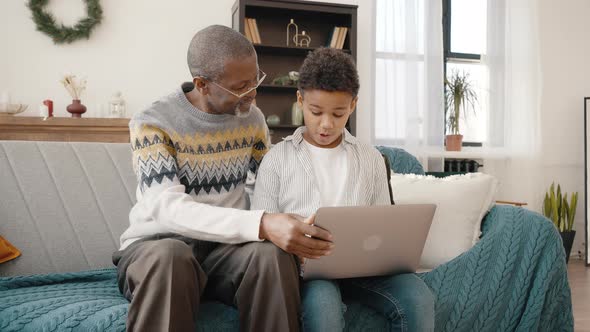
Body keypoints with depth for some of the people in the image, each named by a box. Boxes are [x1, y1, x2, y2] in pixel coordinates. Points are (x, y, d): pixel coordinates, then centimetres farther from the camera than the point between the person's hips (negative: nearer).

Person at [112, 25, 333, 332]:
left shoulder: (252, 119, 4)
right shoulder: (151, 123, -12)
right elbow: (167, 209, -25)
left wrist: (297, 230, -14)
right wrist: (261, 225, -38)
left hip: (225, 245, 4)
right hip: (158, 245, -3)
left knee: (273, 253, -30)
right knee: (169, 257, -39)